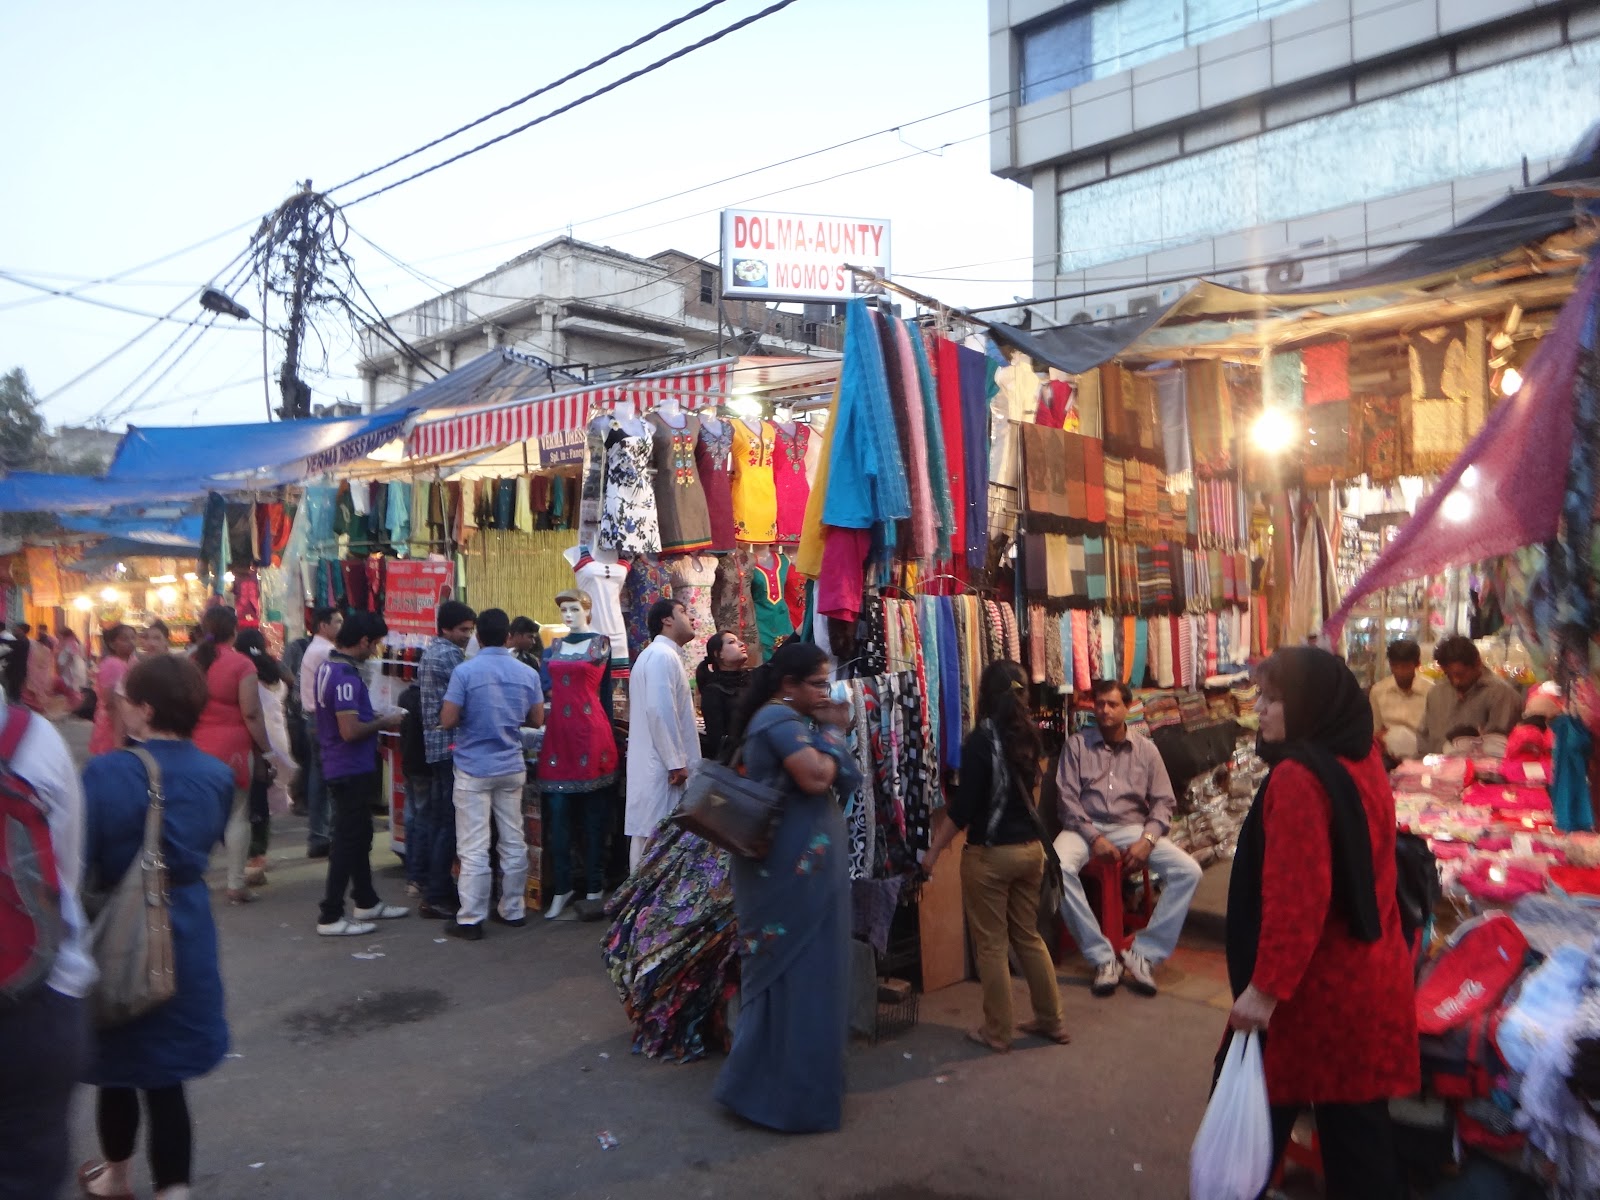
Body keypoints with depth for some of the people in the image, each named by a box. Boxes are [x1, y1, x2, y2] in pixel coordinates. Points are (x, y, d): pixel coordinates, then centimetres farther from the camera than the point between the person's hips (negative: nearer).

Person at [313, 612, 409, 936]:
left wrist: (374, 716, 12)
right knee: (347, 841, -1)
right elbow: (350, 731, -28)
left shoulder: (328, 667, 8)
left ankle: (367, 902, 31)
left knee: (359, 836, 19)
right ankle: (330, 917, 7)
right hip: (352, 771, -10)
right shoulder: (346, 677, -24)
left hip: (343, 767, 10)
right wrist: (384, 722, -14)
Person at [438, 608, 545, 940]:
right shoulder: (527, 674, 0)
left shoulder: (465, 671, -13)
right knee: (513, 842, 12)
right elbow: (536, 719, 7)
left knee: (474, 847, 0)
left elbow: (447, 721, -14)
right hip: (512, 767, 4)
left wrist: (470, 716, 7)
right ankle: (513, 910, 21)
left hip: (474, 769, -4)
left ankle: (471, 919, 4)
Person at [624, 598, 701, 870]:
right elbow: (660, 710, -23)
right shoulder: (662, 655, -14)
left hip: (657, 762, 10)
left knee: (648, 833, 12)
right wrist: (676, 762, -20)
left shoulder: (660, 655, 20)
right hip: (662, 764, -10)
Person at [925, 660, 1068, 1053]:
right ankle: (1052, 1020, 28)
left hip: (990, 853, -7)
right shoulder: (1028, 733, 3)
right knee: (1028, 936, 20)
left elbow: (964, 806, -18)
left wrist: (933, 852, -11)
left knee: (991, 944, 6)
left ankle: (997, 1032, 17)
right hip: (1030, 847, 7)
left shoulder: (981, 738, -17)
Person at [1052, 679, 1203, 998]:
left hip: (1132, 828, 2)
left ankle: (1143, 954, -14)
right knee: (1057, 867, -35)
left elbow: (1163, 802, 6)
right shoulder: (1076, 745, 4)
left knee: (1188, 871, -21)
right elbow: (1068, 798, -3)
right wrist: (1094, 838, -16)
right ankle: (1103, 957, -22)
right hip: (1086, 827, -2)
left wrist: (1147, 839, -13)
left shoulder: (1146, 750, 9)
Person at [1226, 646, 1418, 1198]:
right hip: (1369, 975, 8)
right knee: (1357, 1121, 16)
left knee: (1261, 1111, 10)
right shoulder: (1363, 762, 5)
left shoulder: (1298, 778, -22)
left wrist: (1267, 985, -23)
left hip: (1316, 986, -8)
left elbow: (1297, 895, -26)